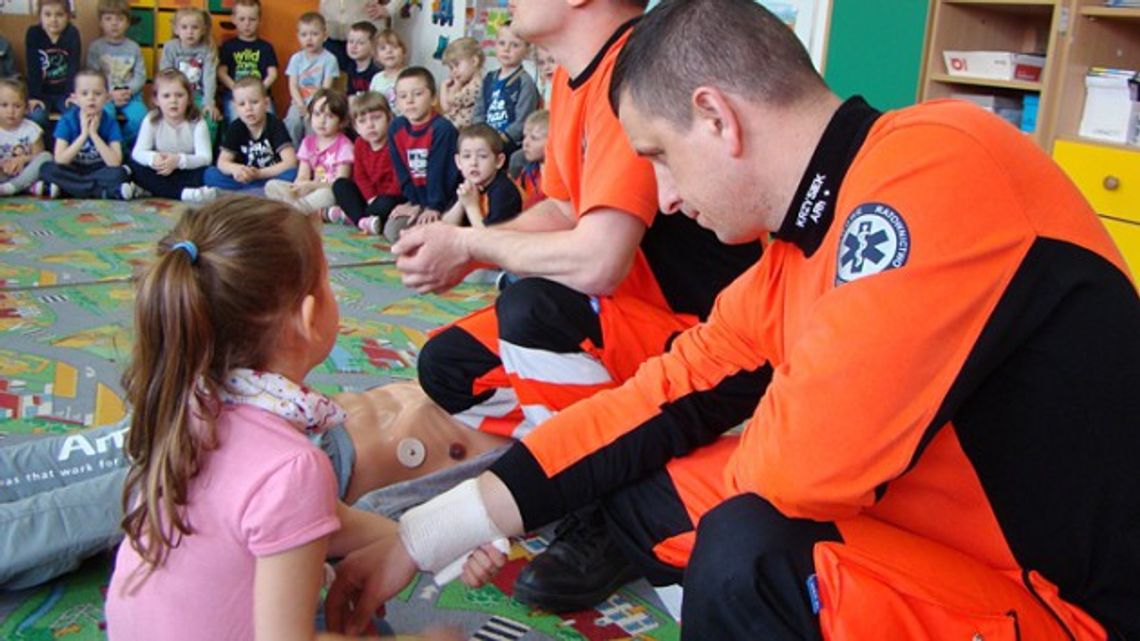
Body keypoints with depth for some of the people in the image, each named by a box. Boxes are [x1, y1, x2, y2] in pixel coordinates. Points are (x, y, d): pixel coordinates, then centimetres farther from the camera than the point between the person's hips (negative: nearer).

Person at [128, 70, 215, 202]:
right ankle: (182, 192, -36)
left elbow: (205, 157, -21)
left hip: (187, 171, -2)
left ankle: (156, 190, -34)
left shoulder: (197, 122, -11)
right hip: (160, 173, 2)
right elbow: (137, 152, -15)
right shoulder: (151, 121, -6)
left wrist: (178, 160, -39)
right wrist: (153, 158, -39)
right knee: (133, 165, -24)